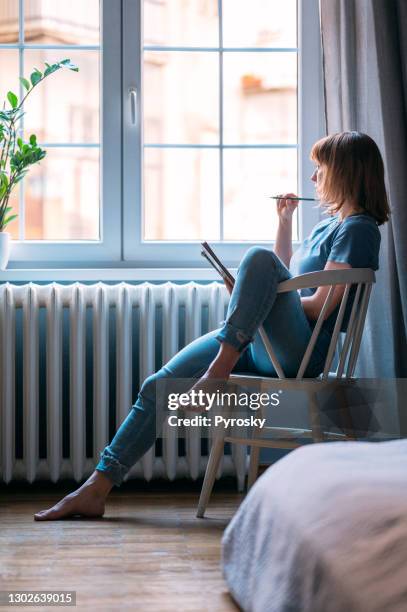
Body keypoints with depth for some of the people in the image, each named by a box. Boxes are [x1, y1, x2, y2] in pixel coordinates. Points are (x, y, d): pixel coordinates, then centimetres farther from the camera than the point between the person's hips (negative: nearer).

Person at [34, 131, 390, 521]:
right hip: (260, 345, 9)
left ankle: (220, 368, -29)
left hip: (301, 352, -9)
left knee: (259, 257, -33)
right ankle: (96, 489, -1)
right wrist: (284, 221, 26)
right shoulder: (329, 222, 23)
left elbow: (320, 306, -15)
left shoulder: (359, 229, -5)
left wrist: (255, 298, -4)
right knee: (158, 386, -1)